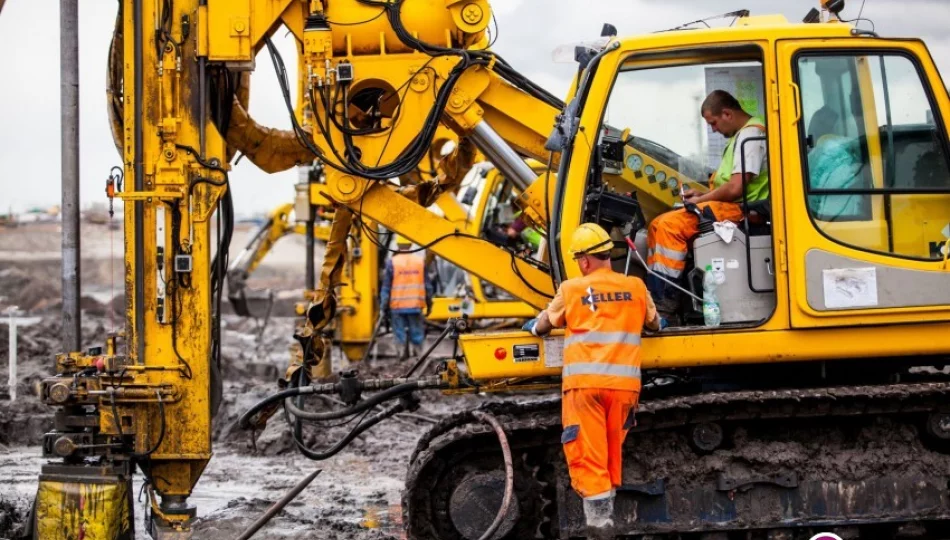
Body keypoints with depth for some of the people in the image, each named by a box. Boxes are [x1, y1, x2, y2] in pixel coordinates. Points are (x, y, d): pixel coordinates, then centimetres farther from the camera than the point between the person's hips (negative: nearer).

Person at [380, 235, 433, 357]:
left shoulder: (392, 262, -5)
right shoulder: (420, 261, 2)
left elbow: (386, 287, -3)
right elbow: (427, 285, 7)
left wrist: (384, 306, 3)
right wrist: (429, 303, 17)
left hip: (397, 306, -2)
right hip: (416, 305, 2)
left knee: (400, 335, 3)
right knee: (417, 335, 7)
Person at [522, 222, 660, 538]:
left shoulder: (571, 290, 6)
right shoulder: (636, 287, 11)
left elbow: (543, 325, 20)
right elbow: (654, 324, 28)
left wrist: (532, 326, 43)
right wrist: (651, 323, 52)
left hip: (584, 382, -3)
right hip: (624, 382, 3)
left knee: (588, 457, -3)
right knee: (611, 456, 12)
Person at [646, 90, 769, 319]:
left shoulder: (751, 134, -13)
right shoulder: (741, 134, 20)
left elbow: (736, 188, -21)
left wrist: (701, 200, -7)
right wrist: (702, 195, 11)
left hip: (739, 209, -11)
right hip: (729, 206, 11)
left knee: (669, 225, -22)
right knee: (658, 225, 3)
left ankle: (664, 308, -22)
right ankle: (654, 298, -3)